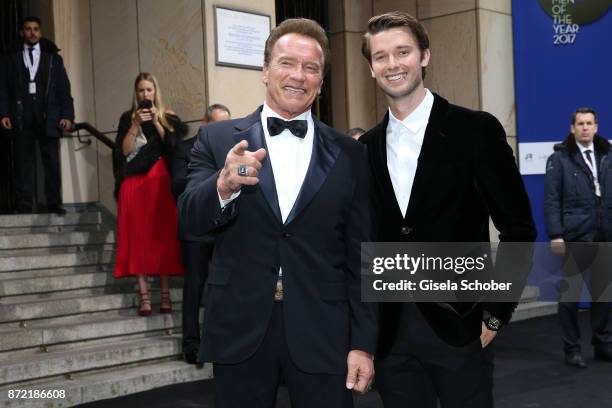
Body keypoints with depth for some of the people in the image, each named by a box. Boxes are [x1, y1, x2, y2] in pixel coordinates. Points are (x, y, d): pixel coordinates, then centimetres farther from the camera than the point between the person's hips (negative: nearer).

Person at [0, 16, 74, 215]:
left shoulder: (53, 58, 14)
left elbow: (64, 89, 8)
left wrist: (67, 115, -3)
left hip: (48, 119, 0)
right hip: (22, 119, 0)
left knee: (52, 164, -2)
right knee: (24, 164, 0)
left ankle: (54, 205, 3)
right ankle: (24, 207, 2)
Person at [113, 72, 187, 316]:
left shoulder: (168, 117, 12)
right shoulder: (128, 118, 13)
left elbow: (173, 147, -1)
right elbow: (124, 150, 1)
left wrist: (156, 122, -6)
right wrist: (136, 124, -7)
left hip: (160, 181, 0)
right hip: (134, 183, 0)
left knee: (163, 234, -5)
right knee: (138, 235, -6)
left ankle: (165, 293, -3)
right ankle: (144, 295, -7)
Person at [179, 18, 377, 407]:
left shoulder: (349, 155, 3)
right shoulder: (218, 139, 3)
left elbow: (360, 257, 3)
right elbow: (189, 223, -6)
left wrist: (364, 343, 1)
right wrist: (224, 186, -26)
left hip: (323, 332, 0)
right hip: (240, 329, 0)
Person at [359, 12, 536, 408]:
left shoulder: (476, 130, -6)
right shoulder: (367, 147, 7)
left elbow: (518, 227, -5)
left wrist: (495, 313, -7)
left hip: (458, 326, -3)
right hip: (390, 330, 4)